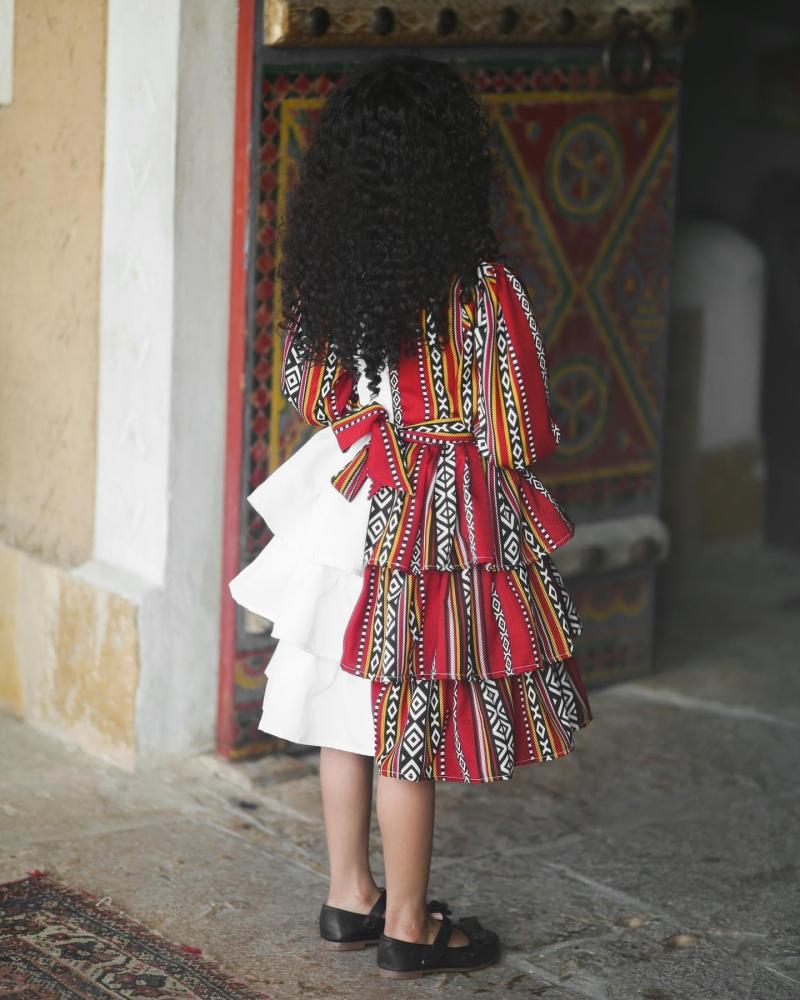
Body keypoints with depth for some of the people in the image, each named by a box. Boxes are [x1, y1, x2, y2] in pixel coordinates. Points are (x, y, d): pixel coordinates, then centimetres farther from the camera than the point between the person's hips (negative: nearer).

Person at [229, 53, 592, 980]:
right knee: (411, 733, 3)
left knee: (348, 710, 16)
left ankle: (348, 898, 29)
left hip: (352, 516, 6)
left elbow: (304, 391, 11)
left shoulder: (320, 275, -2)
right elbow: (517, 439, -14)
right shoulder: (482, 287, -20)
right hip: (439, 527, -6)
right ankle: (407, 927, 16)